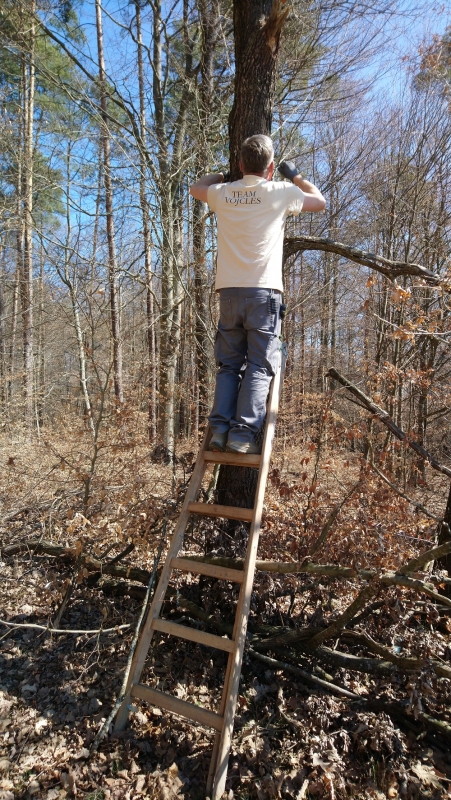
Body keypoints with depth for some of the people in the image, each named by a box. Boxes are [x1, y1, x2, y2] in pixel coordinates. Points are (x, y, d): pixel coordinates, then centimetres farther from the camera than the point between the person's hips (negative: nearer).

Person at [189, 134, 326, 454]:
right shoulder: (281, 192, 5)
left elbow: (196, 187, 37)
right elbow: (321, 201, 24)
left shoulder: (223, 193, 13)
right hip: (264, 292, -3)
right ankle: (243, 433, -10)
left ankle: (220, 429, 0)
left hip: (229, 292, 3)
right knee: (259, 367, -2)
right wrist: (296, 176, 35)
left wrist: (223, 174, 49)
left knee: (229, 365, 9)